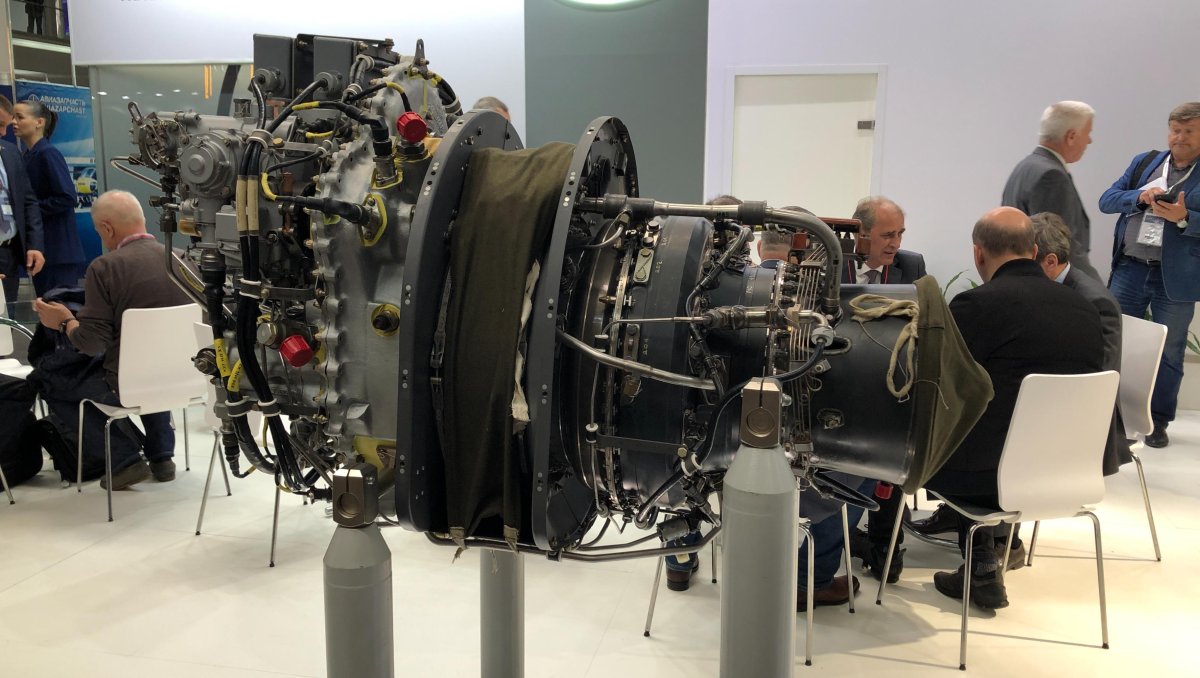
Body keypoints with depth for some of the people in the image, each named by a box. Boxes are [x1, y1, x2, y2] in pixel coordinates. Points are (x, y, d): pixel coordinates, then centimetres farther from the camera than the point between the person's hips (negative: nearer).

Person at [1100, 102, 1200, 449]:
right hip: (1129, 269, 3)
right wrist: (1140, 196, -12)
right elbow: (1106, 200, 5)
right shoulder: (1144, 162, 9)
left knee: (1169, 353, 8)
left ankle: (1158, 422, 21)